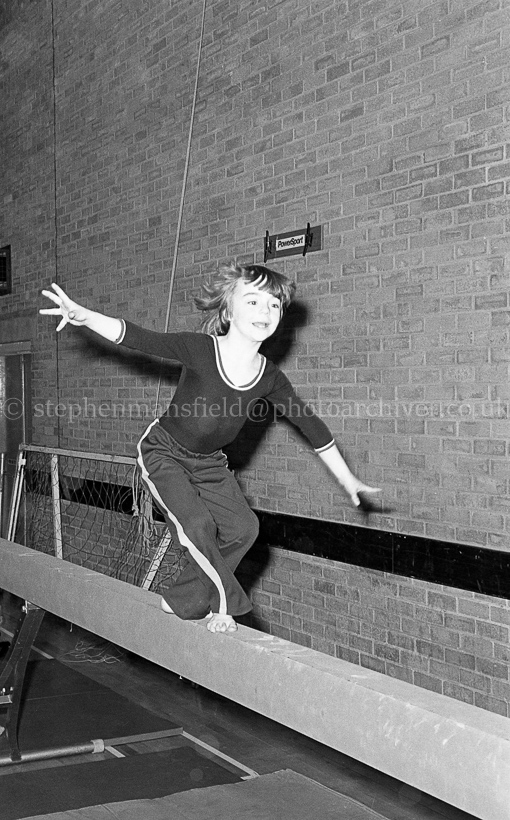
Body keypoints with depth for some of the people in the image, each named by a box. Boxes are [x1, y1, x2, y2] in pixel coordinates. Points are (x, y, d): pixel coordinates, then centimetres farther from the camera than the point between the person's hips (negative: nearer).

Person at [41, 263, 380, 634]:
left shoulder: (269, 377, -12)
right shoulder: (201, 351, -26)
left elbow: (310, 424, -2)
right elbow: (138, 338, -31)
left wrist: (348, 480, 5)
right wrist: (83, 315, -46)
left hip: (209, 462, 5)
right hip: (163, 452, -5)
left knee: (243, 527, -7)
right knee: (197, 524, -22)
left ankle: (183, 602, 10)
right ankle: (225, 604, 2)